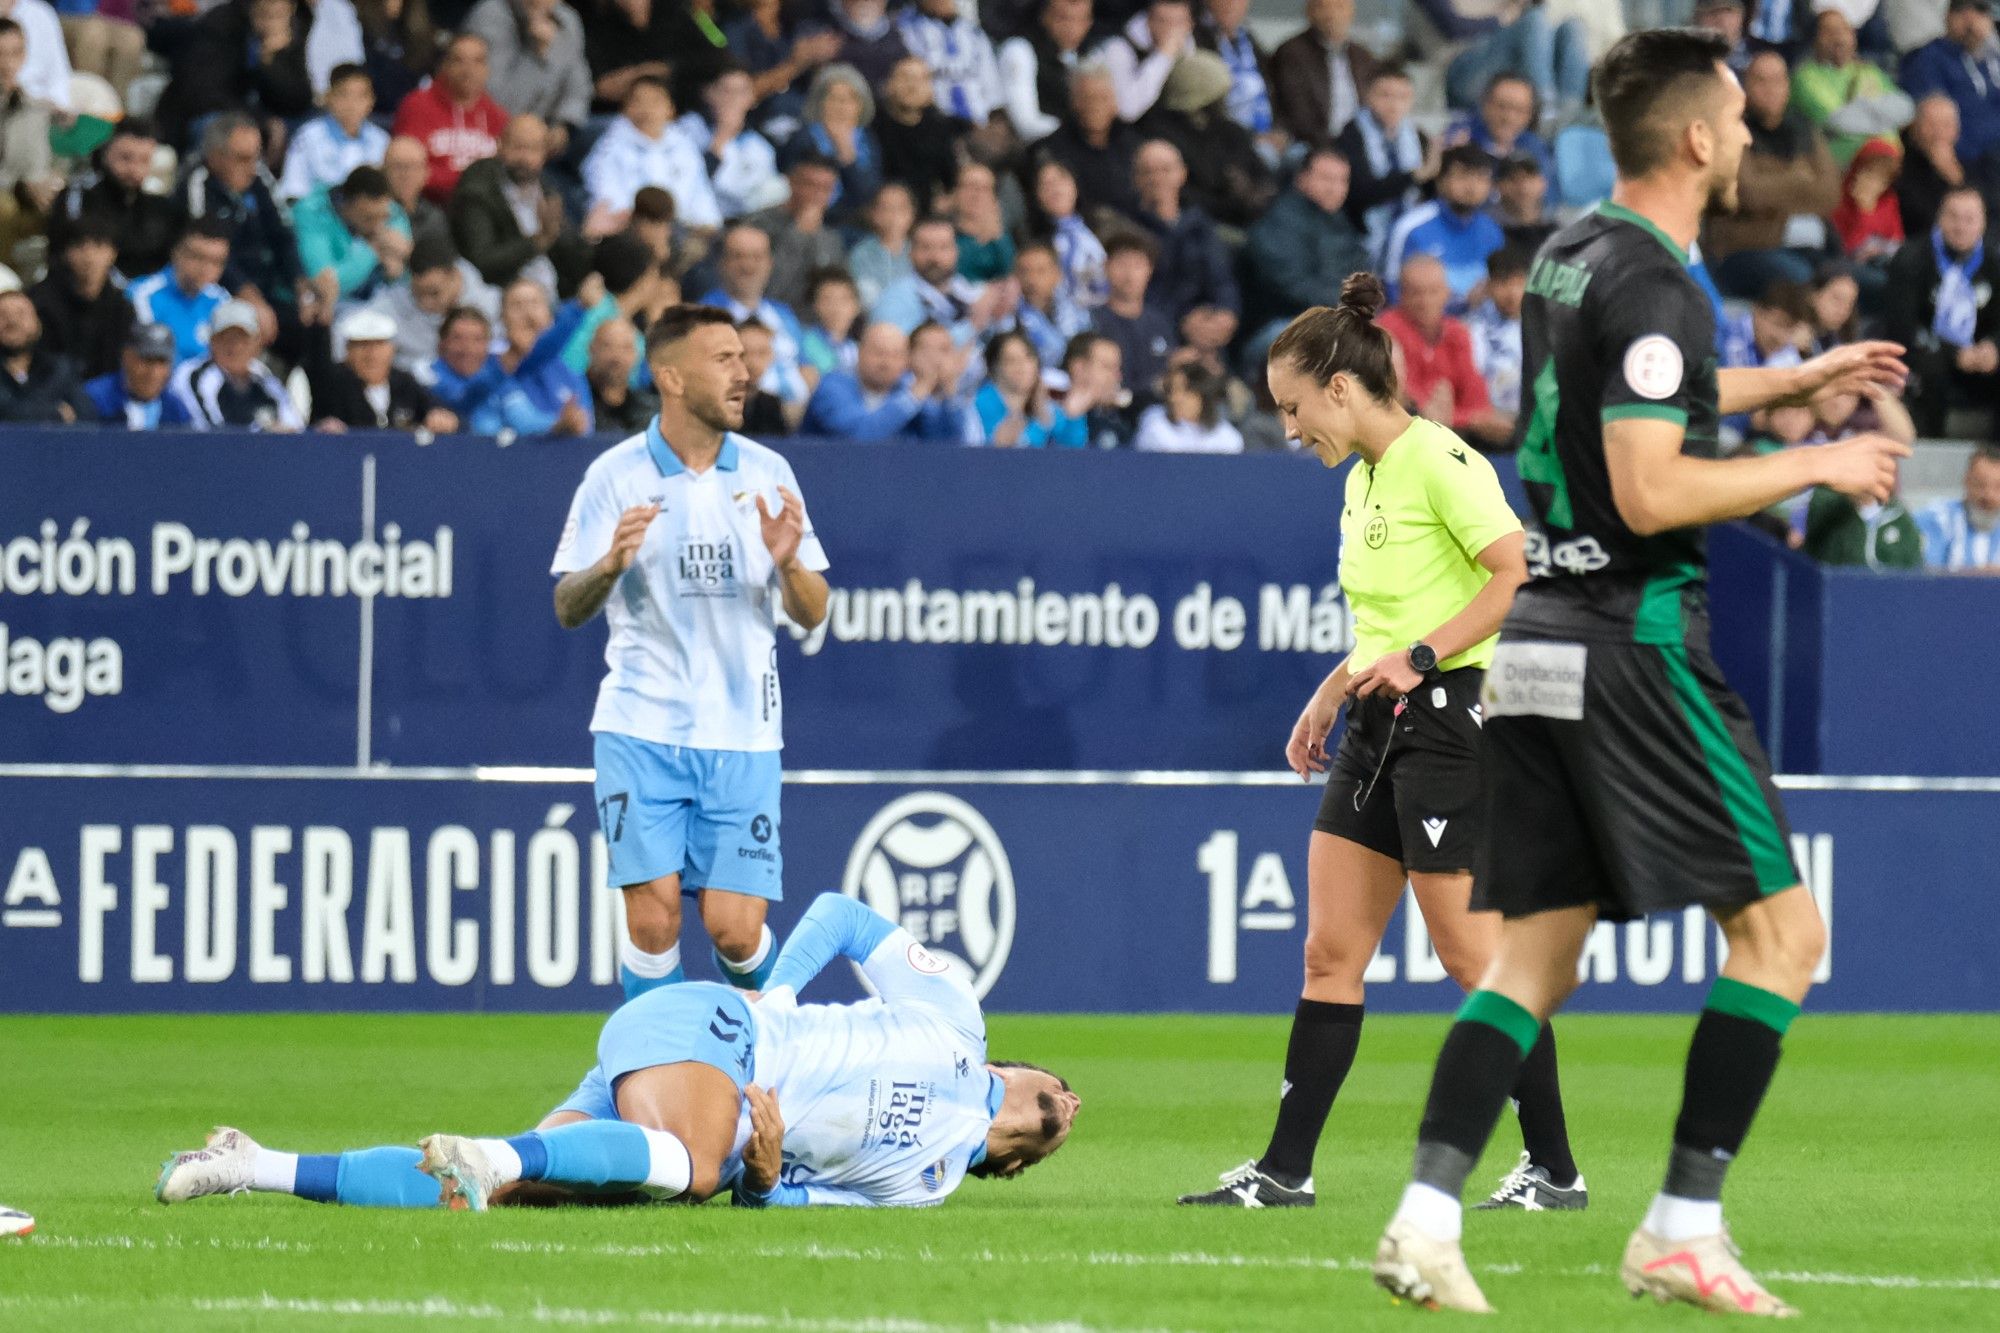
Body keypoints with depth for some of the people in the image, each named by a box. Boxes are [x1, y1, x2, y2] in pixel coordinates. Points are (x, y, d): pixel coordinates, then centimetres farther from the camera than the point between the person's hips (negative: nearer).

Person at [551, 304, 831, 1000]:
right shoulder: (616, 475, -1)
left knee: (734, 927, -5)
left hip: (741, 736, 1)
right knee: (654, 916, -10)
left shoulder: (767, 473, 5)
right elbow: (568, 609, 0)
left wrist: (788, 564, -16)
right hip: (642, 727, -1)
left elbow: (812, 614, 7)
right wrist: (610, 565, -22)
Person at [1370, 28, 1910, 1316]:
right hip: (1632, 646, -9)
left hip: (1536, 646, 9)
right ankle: (1683, 1230, -4)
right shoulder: (1654, 284, -15)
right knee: (1783, 928, -1)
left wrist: (1792, 380, 36)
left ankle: (1426, 1220, -5)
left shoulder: (1574, 254, 14)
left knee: (1536, 953, 8)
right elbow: (1651, 492, -20)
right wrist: (1817, 466, -11)